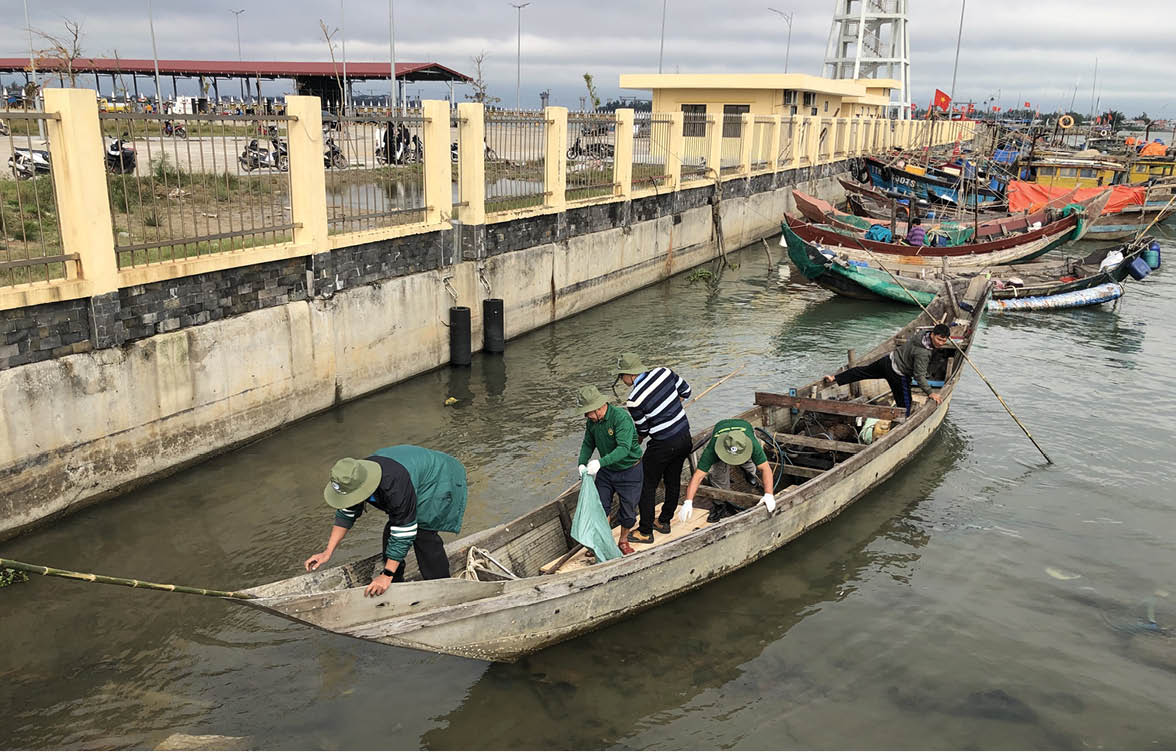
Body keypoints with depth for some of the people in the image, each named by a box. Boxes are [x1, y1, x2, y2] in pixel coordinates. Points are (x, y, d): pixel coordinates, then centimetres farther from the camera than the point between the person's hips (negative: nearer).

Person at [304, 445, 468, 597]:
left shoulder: (396, 488, -45)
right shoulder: (355, 480, -21)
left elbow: (404, 534, -36)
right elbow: (346, 515, -3)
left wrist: (387, 575, -30)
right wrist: (328, 552, -6)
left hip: (438, 479, -8)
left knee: (424, 534, -19)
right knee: (391, 531, 2)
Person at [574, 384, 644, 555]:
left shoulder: (621, 417, -29)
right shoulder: (591, 420, -7)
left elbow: (624, 448, -37)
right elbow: (588, 444, 7)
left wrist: (600, 462, -47)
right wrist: (582, 463, -12)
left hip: (629, 470, -5)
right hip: (606, 470, 5)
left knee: (628, 510, 6)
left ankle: (623, 540, 31)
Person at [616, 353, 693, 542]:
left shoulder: (634, 399, -20)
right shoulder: (663, 372, -6)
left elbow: (643, 430, -6)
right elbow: (685, 391, 7)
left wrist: (635, 444, 15)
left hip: (663, 445, -7)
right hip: (685, 436, 7)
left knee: (647, 486, 9)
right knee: (673, 481, 21)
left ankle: (645, 532, 17)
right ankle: (664, 521, 36)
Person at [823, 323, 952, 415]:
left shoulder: (921, 334, -7)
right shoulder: (923, 353, -30)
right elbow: (919, 376, -25)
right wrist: (930, 392, -20)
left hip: (889, 360, 9)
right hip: (897, 375, -9)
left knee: (862, 371, 23)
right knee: (904, 404, 3)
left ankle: (834, 379, 30)